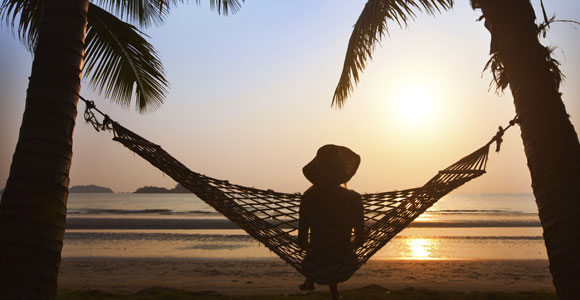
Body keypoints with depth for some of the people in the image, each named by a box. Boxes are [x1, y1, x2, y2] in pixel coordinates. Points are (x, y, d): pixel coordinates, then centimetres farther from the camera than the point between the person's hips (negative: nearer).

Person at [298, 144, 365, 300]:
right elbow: (360, 239, -4)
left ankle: (310, 282, 48)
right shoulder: (353, 198, -13)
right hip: (345, 269, 1)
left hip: (316, 270, 0)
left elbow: (302, 241, -8)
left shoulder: (308, 198, -14)